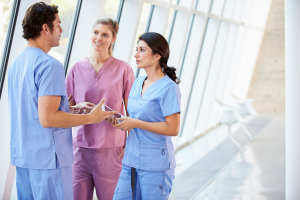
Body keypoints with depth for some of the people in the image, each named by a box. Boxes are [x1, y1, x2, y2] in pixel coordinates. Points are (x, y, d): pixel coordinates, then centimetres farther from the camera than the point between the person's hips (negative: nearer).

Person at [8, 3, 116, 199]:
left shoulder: (17, 62, 11)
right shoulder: (49, 65, -18)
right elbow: (47, 119, -23)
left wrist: (72, 109, 16)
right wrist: (90, 118, -13)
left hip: (22, 155, 9)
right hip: (47, 157, -9)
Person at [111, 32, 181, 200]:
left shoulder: (168, 88, -11)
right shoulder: (138, 83, 12)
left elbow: (173, 129, -16)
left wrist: (136, 123, -16)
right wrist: (120, 122, 3)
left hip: (156, 164, -7)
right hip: (131, 161, 7)